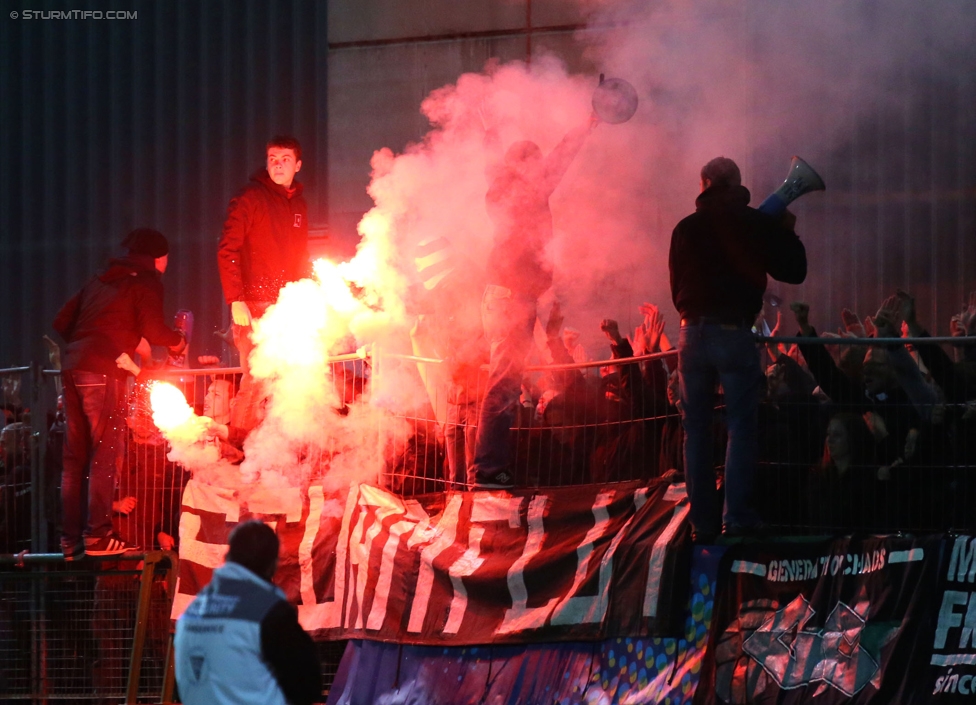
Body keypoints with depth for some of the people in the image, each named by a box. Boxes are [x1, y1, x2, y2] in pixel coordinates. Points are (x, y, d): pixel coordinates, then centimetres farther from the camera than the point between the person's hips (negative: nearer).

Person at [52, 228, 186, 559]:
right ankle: (98, 536, -10)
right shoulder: (147, 281, 4)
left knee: (74, 458, 8)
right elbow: (153, 329, -7)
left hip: (73, 369, 7)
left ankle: (71, 541, 9)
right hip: (103, 371, -7)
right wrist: (178, 342, 12)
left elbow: (62, 322, 20)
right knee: (105, 454, -5)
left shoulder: (100, 281, 24)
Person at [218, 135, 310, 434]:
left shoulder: (298, 204, 16)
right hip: (255, 307, -6)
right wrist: (236, 301, -18)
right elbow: (228, 251, -10)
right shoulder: (251, 199, -5)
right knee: (256, 380, -11)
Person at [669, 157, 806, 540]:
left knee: (696, 429, 7)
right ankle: (737, 517, -9)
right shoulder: (755, 223, 0)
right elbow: (793, 271, 4)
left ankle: (702, 520, 5)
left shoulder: (685, 228, 8)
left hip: (693, 332, 3)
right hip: (736, 332, -3)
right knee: (741, 426, 0)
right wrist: (788, 233, 20)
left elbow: (677, 287, 14)